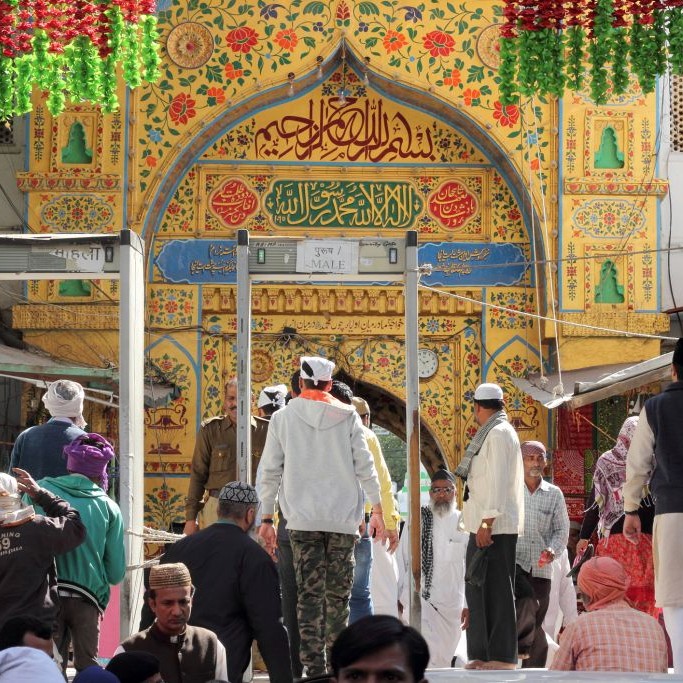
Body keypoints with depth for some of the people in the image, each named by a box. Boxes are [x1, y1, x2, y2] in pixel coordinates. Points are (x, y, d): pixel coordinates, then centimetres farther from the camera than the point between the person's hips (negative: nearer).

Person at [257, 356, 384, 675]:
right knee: (338, 593, 8)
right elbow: (365, 466, 2)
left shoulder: (283, 418, 3)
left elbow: (269, 472, 5)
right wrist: (377, 509, 9)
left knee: (309, 593, -2)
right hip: (343, 517, 0)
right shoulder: (347, 416, 2)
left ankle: (314, 666, -10)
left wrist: (266, 517, 12)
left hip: (302, 517, 0)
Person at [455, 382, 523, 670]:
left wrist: (487, 522, -22)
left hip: (495, 526, -10)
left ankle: (502, 656, -8)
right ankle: (482, 654, 14)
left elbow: (498, 481, -18)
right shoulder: (491, 433, 21)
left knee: (496, 590, -9)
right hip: (484, 526, 10)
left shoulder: (498, 433, -10)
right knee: (478, 589, 11)